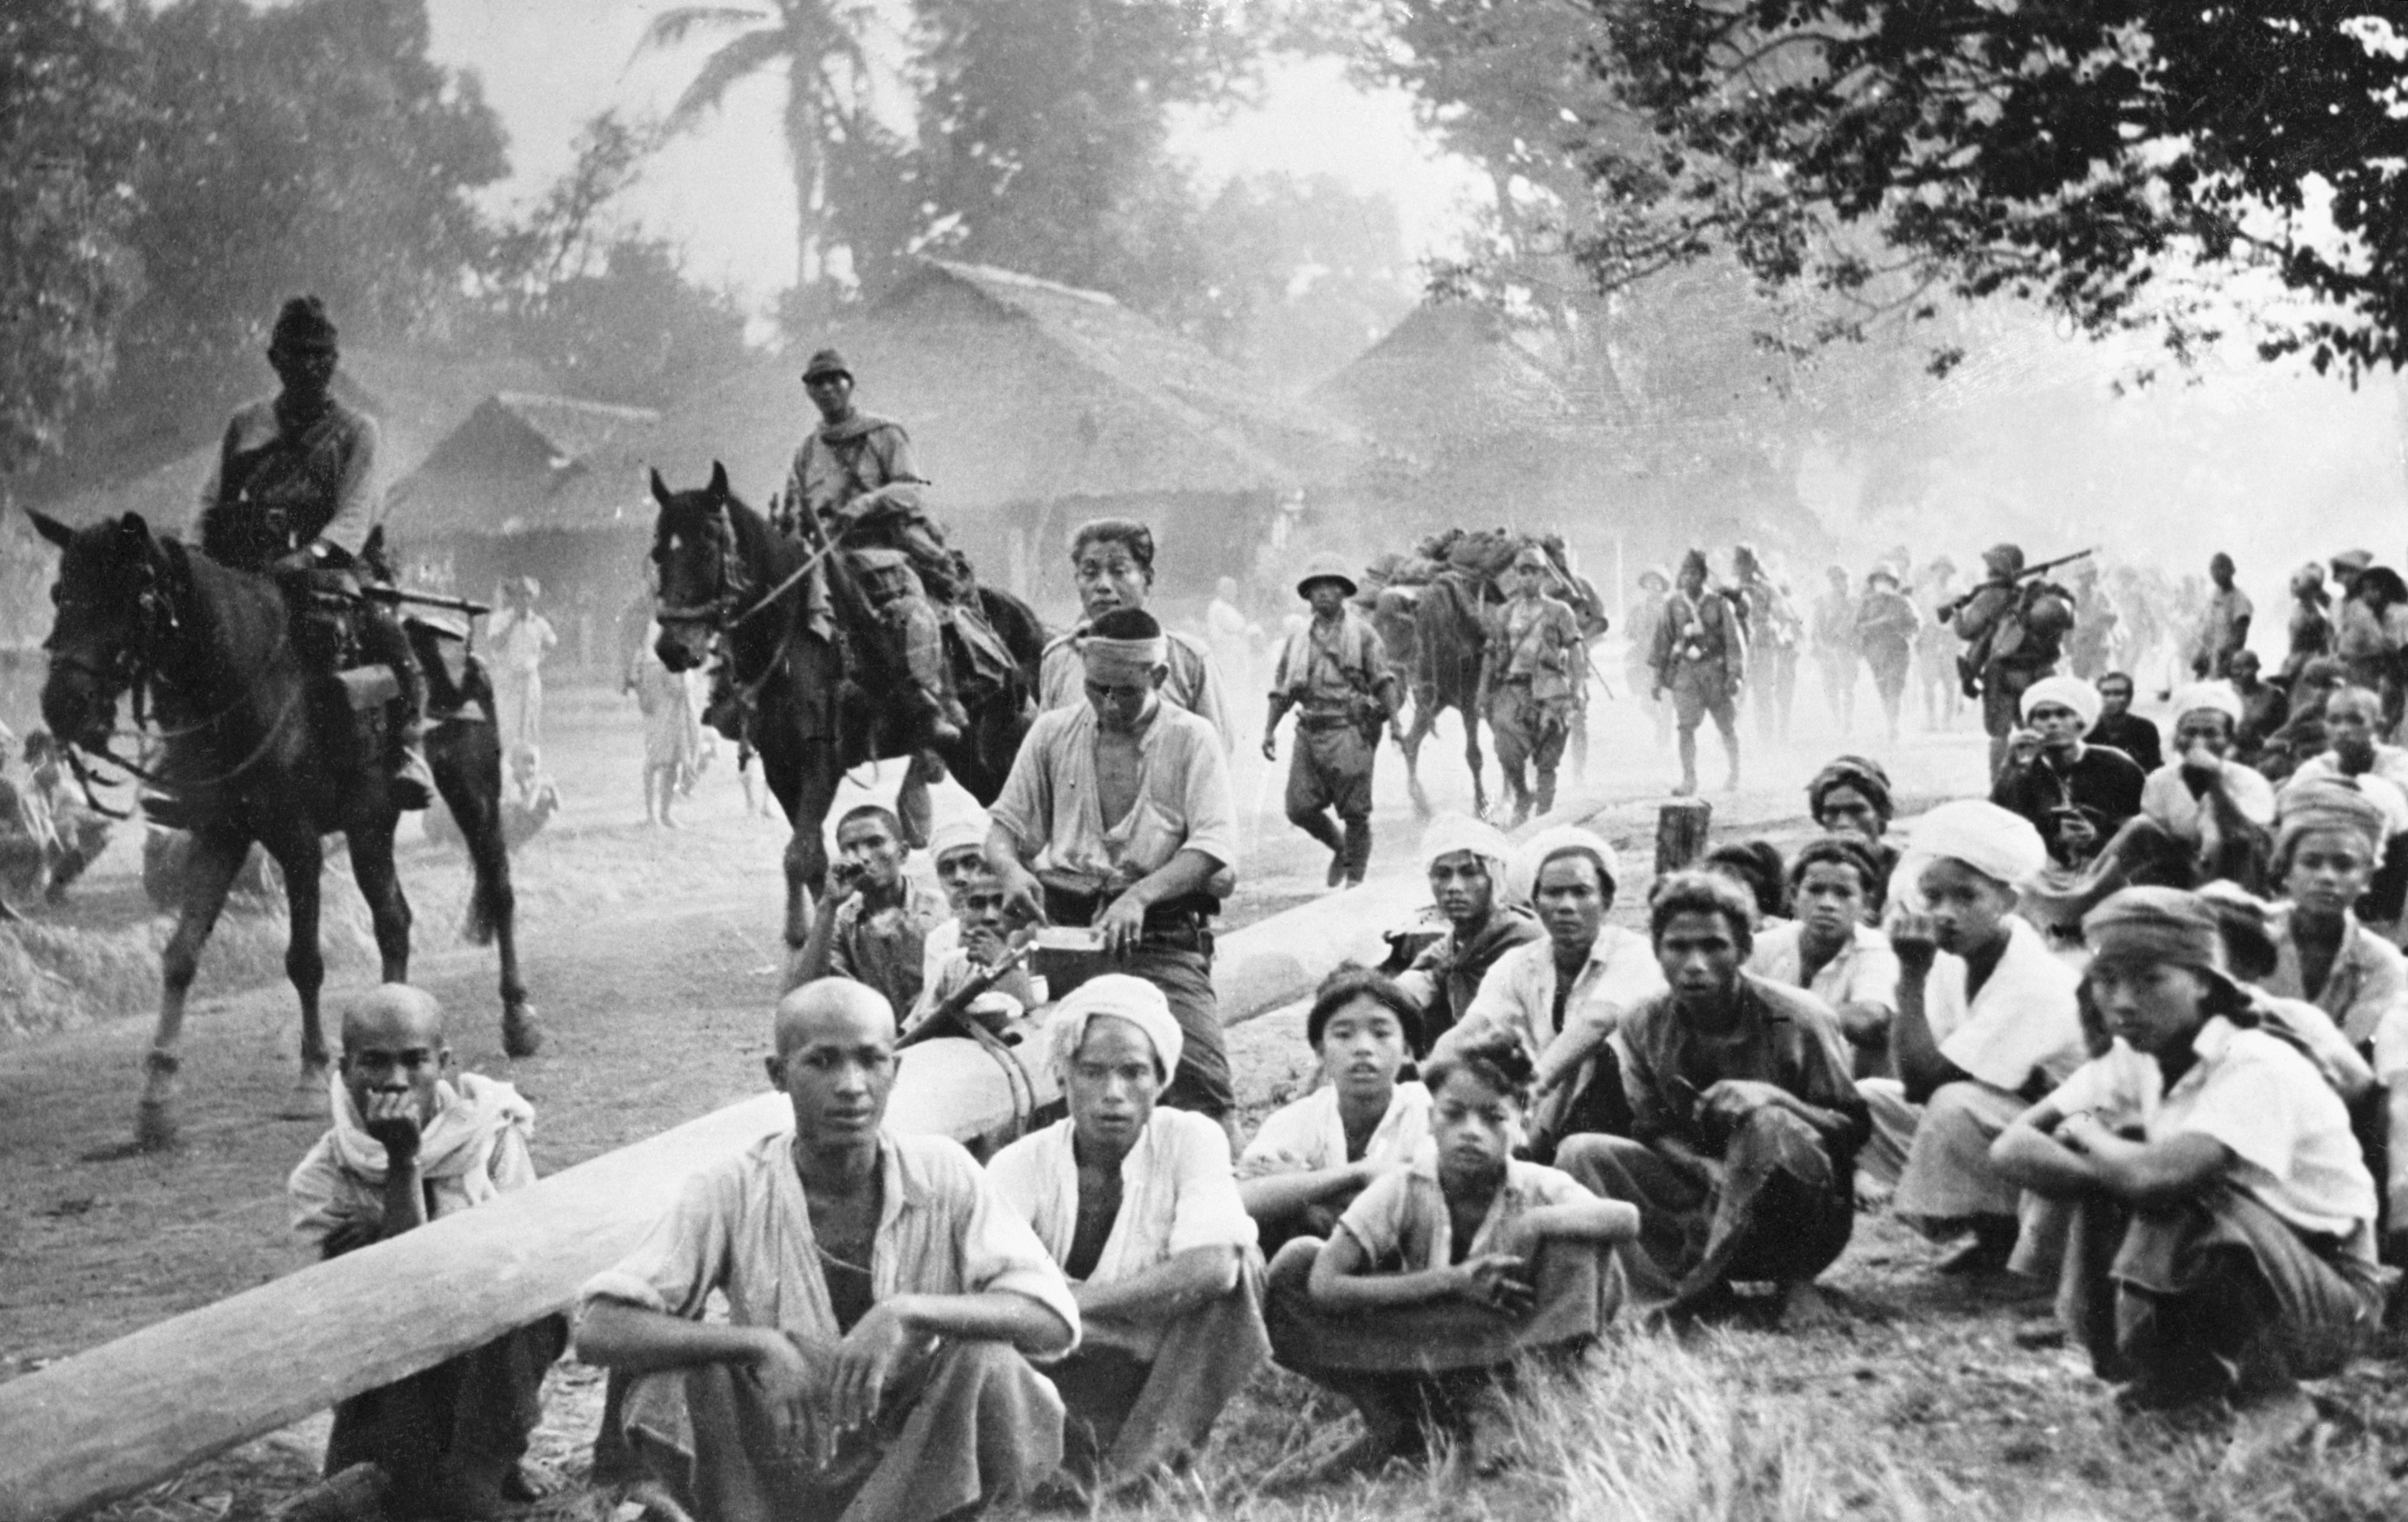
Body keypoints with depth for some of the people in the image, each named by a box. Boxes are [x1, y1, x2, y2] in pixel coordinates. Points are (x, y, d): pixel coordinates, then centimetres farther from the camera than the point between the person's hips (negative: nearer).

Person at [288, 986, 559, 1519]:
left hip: (496, 1359, 0)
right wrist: (402, 1162, -28)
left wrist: (389, 1235, -21)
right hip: (395, 1384, 1)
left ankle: (479, 1473, -12)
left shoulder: (490, 1129, -8)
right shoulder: (323, 1178, -10)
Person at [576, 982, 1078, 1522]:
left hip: (918, 1477, 0)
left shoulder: (942, 1175, -9)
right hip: (775, 1476, 0)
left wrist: (906, 1313, -31)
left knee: (989, 1364, -28)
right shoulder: (732, 1192, -11)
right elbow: (598, 1330, -18)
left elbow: (1054, 1321, -17)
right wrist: (760, 1345, -31)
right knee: (672, 1383, -27)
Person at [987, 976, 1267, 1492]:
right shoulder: (1022, 1164, -7)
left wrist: (1063, 1301, -26)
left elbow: (1212, 1267, -27)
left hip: (1166, 1374, 1)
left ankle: (1139, 1462, -24)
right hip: (1062, 1379, -1)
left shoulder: (1192, 1139, -9)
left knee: (1238, 1269, -26)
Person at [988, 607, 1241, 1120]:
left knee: (1199, 1083, -20)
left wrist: (1139, 896, -23)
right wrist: (1011, 870, -9)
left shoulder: (1192, 738, 3)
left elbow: (1213, 846, -7)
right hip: (1062, 923, 3)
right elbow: (1006, 823, 15)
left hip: (1161, 929, -2)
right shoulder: (1052, 732, 12)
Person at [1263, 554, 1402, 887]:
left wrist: (1395, 722, -10)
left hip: (1350, 731, -4)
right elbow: (1281, 690, 17)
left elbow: (1384, 681, 0)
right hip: (1309, 731, 4)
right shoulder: (1298, 639, 15)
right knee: (1300, 808, -2)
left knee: (1354, 812, -5)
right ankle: (1339, 847, 24)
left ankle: (1355, 878, 6)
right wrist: (1269, 730, 8)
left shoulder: (1362, 633, 4)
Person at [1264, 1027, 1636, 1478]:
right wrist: (1454, 1280, -28)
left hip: (1505, 1362, 0)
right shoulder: (1402, 1189, -13)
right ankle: (1394, 1427, -14)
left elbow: (1628, 1219, -31)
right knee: (1295, 1264, -20)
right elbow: (1324, 1286, -25)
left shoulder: (1539, 1188, -13)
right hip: (1414, 1353, 0)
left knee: (1582, 1253, -26)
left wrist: (1533, 1223, -33)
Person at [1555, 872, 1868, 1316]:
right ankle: (1674, 1298, -29)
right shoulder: (1645, 1029, -1)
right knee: (1581, 1153, -15)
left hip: (1803, 1222, -4)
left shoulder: (1796, 1019, -13)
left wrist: (1771, 1099, -27)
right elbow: (1656, 1132, 3)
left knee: (1765, 1122, -35)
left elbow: (1853, 1128, -9)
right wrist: (1714, 1174, -19)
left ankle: (1696, 1286, -26)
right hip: (1708, 1197, 4)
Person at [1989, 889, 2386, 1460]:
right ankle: (2175, 1374, 4)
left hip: (2335, 1307, -7)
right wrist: (2107, 1157, -29)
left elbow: (2158, 1176, -40)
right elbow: (2011, 1148, -11)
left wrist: (2085, 1135, -18)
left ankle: (2270, 1400, -13)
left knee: (2183, 1197, -32)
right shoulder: (2135, 1060, -3)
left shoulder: (2260, 1066, -25)